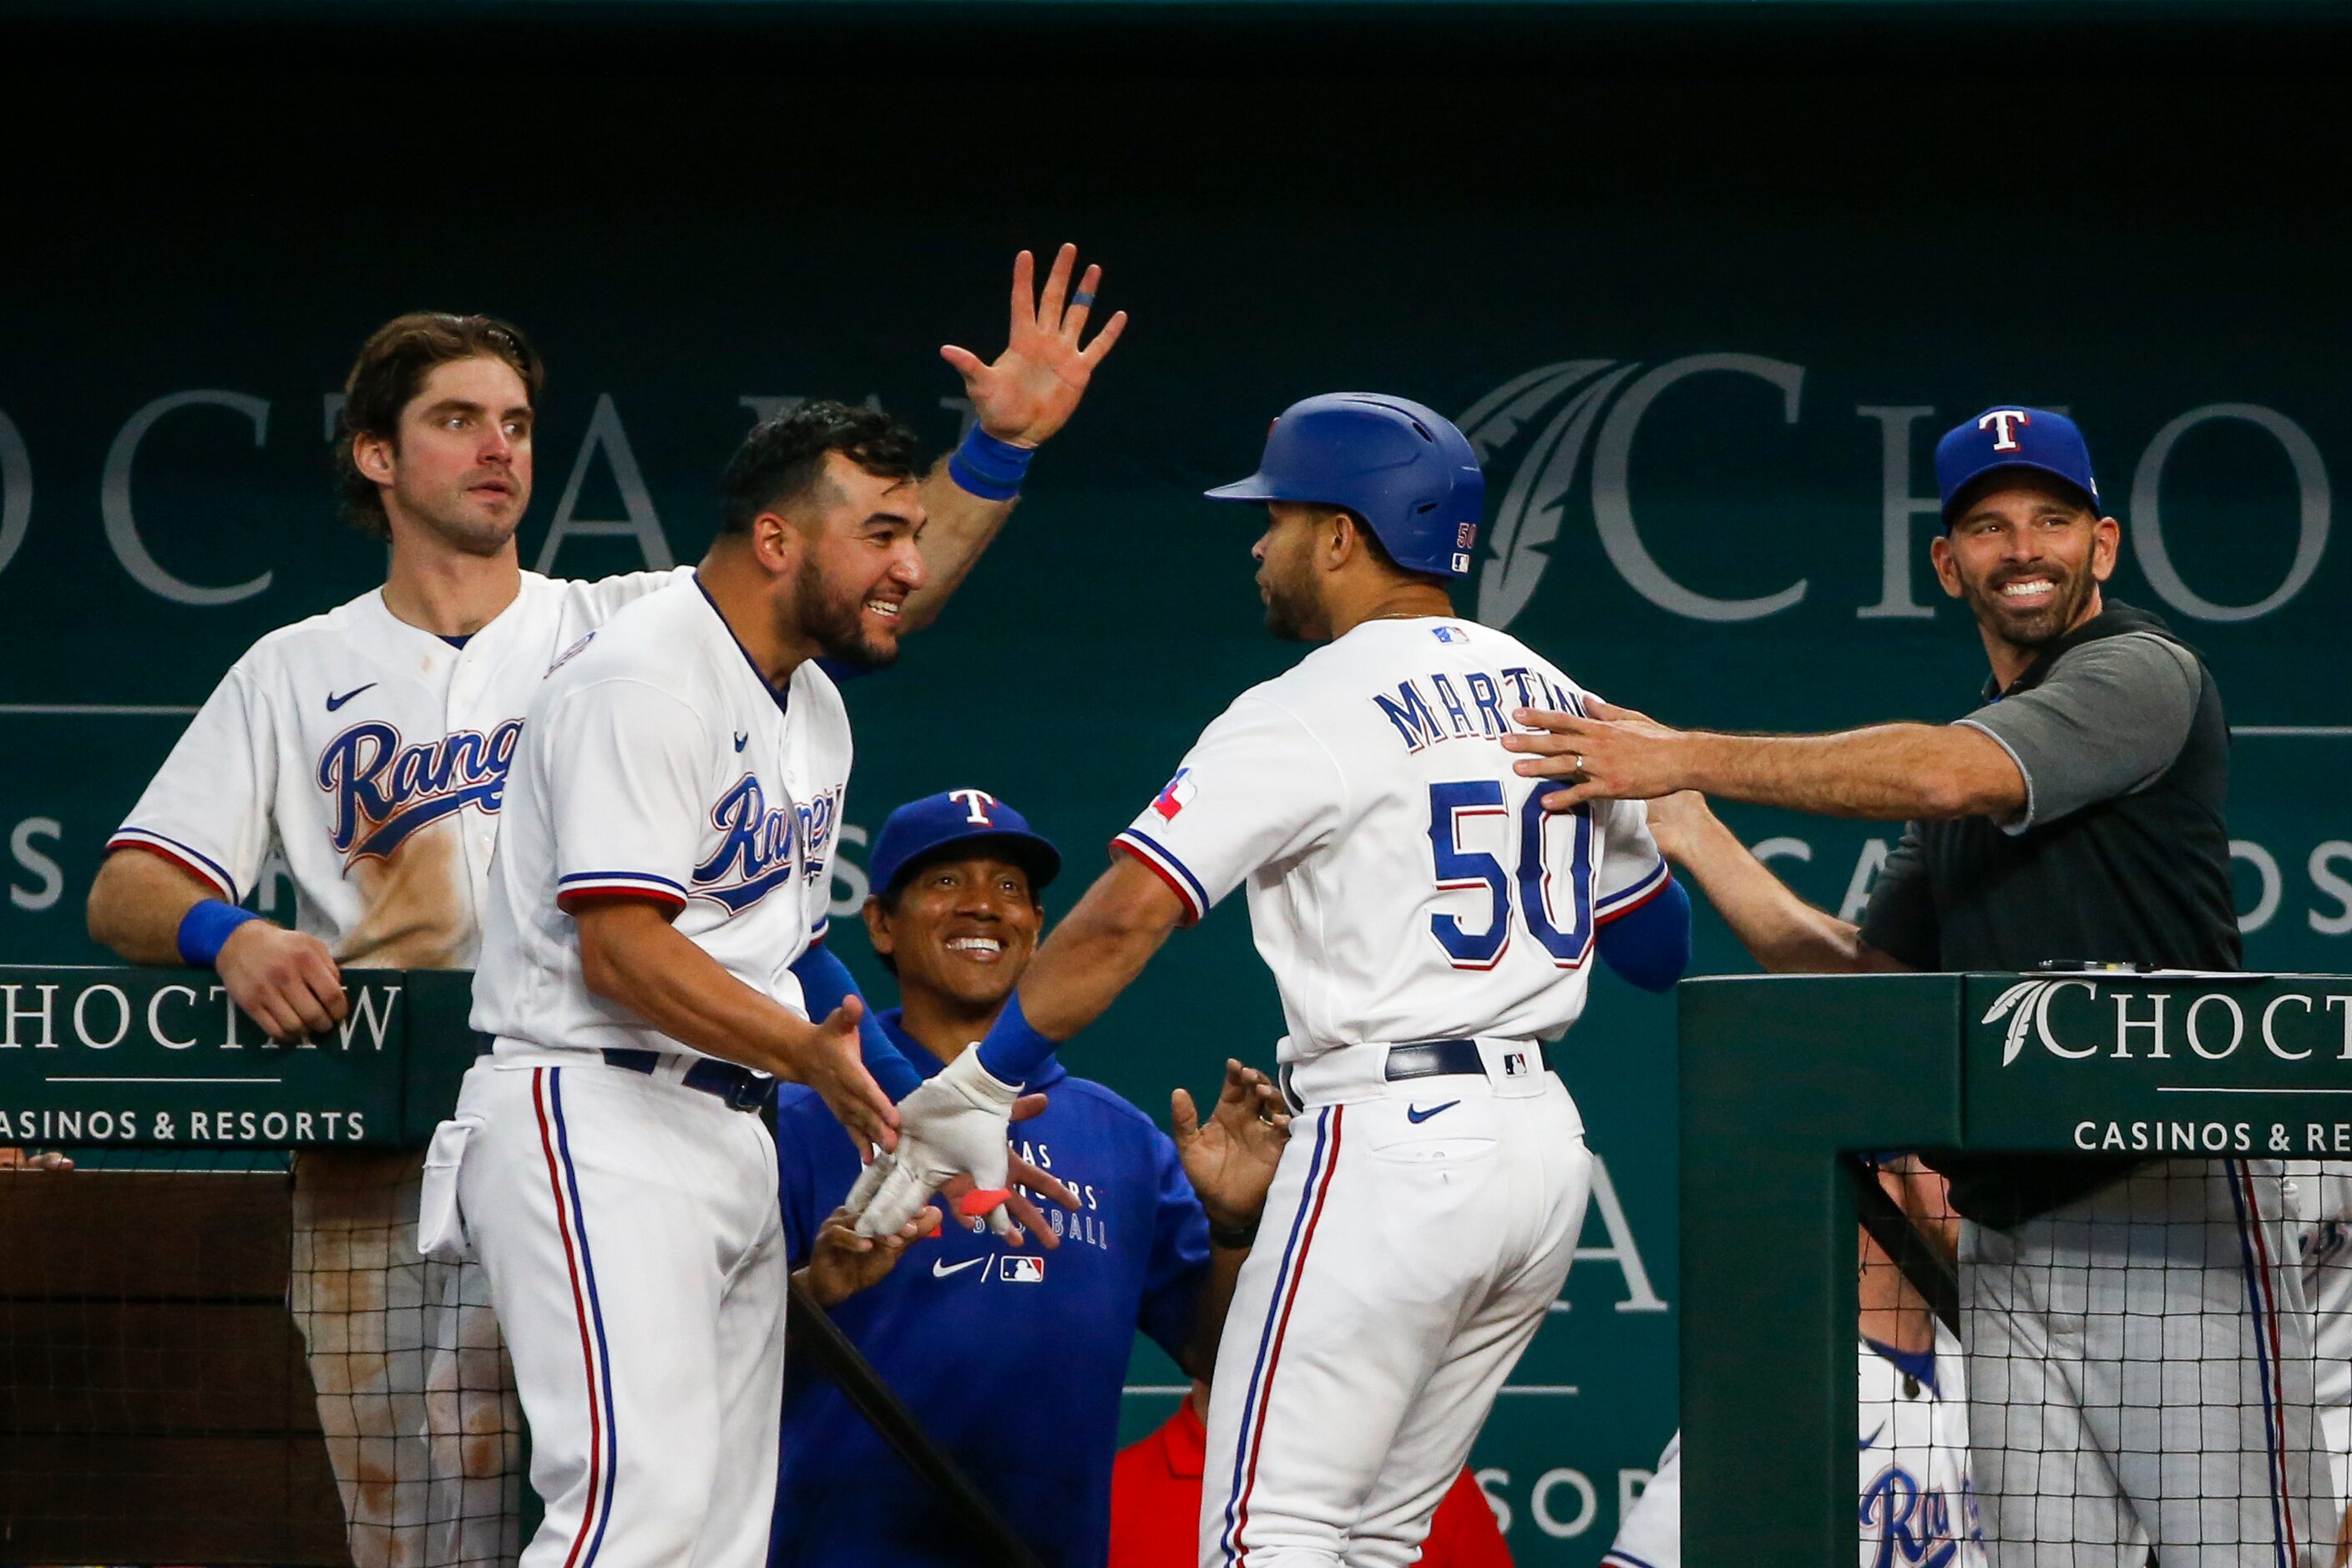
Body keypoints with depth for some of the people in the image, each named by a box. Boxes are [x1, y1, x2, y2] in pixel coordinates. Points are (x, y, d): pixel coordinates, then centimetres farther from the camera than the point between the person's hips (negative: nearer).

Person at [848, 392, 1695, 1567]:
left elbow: (1124, 919, -16)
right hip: (1544, 1143, 8)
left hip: (1394, 1143, -8)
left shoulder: (1310, 713, -9)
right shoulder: (1551, 698, 13)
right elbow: (1662, 947, 21)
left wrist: (978, 1089, -12)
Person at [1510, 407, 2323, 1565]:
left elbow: (1949, 775, -18)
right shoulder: (1980, 739, 24)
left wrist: (1690, 757, -15)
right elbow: (1860, 979, 24)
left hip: (2173, 1213, -8)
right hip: (2009, 1235, 8)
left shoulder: (2143, 672, -2)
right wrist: (1689, 831, 17)